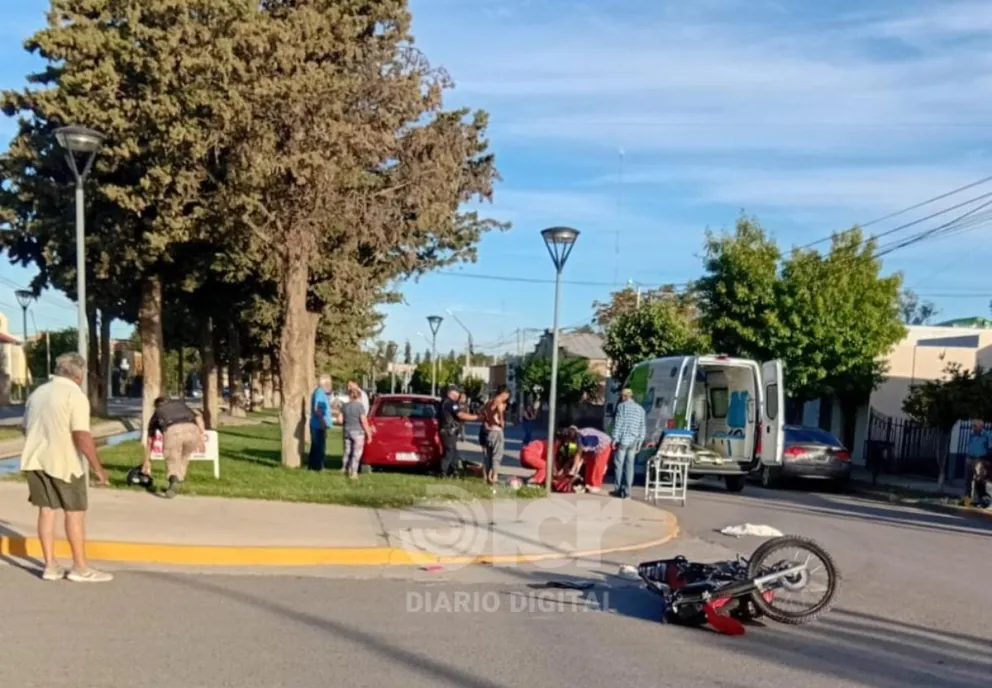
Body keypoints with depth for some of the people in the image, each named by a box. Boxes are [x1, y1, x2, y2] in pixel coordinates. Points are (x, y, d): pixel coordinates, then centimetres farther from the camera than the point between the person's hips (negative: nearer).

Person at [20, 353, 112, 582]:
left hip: (35, 460, 7)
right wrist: (97, 467, -18)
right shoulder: (75, 396, -13)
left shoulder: (38, 393, 12)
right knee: (75, 513, 2)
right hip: (63, 463, -7)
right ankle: (80, 568, 7)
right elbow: (82, 435, -21)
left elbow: (26, 429, 20)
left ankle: (50, 566, 14)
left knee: (46, 510, 11)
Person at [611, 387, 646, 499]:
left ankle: (619, 490, 7)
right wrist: (640, 442, 13)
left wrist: (615, 438, -7)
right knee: (629, 465, 5)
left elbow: (618, 423, -8)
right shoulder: (640, 408, 12)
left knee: (618, 465, 4)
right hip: (633, 441, 4)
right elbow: (642, 427, 10)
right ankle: (627, 492, 3)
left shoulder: (622, 406, -2)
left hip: (622, 439, -4)